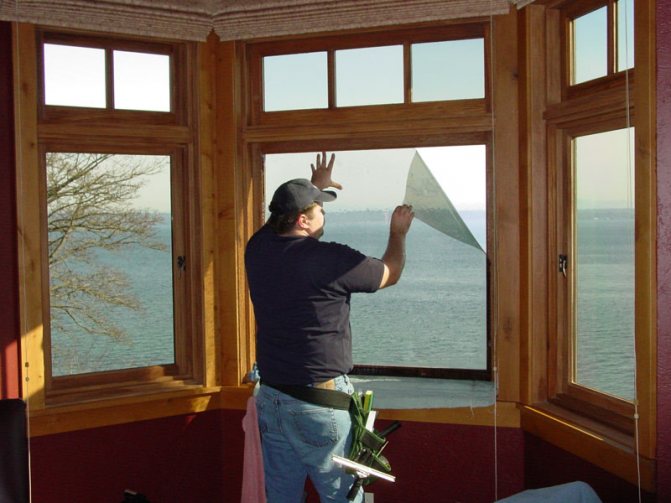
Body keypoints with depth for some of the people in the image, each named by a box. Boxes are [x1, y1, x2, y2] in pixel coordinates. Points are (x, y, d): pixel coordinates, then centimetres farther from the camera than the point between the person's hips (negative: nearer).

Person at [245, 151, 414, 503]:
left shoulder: (258, 249, 1)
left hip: (270, 399, 7)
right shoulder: (330, 259, -16)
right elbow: (390, 273, 1)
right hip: (321, 405, -6)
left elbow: (284, 215, 26)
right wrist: (398, 233, 20)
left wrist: (314, 187, 40)